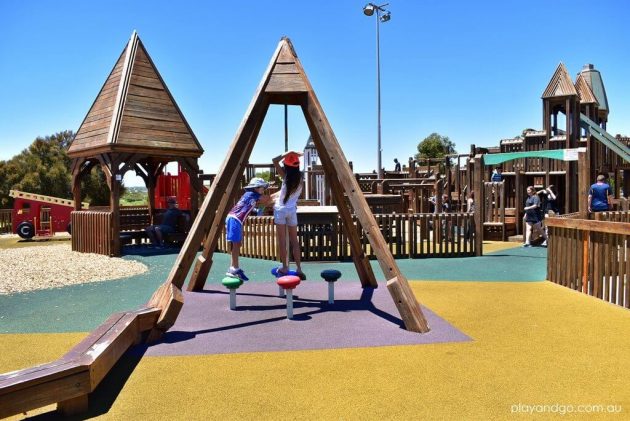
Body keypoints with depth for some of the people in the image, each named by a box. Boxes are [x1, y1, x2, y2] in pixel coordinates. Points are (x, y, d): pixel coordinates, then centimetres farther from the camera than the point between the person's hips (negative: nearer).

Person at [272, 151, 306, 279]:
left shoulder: (286, 176, -9)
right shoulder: (299, 178, 3)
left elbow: (275, 160, -13)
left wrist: (288, 153, -6)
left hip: (280, 209, -3)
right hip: (292, 210, 4)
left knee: (282, 240, 4)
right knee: (294, 240, 7)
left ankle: (285, 268, 8)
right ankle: (299, 268, 1)